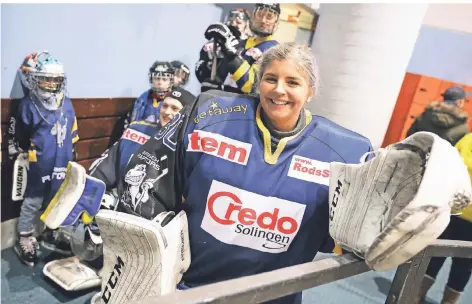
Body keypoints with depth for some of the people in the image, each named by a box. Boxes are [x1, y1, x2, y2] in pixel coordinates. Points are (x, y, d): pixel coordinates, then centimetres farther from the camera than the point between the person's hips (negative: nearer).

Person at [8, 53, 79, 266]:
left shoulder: (66, 103, 7)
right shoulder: (28, 104, -9)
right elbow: (16, 134, -3)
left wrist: (71, 155, 20)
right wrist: (17, 156, -1)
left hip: (61, 165, 6)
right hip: (39, 165, -5)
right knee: (32, 203, 5)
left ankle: (50, 236, 34)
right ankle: (24, 241, 21)